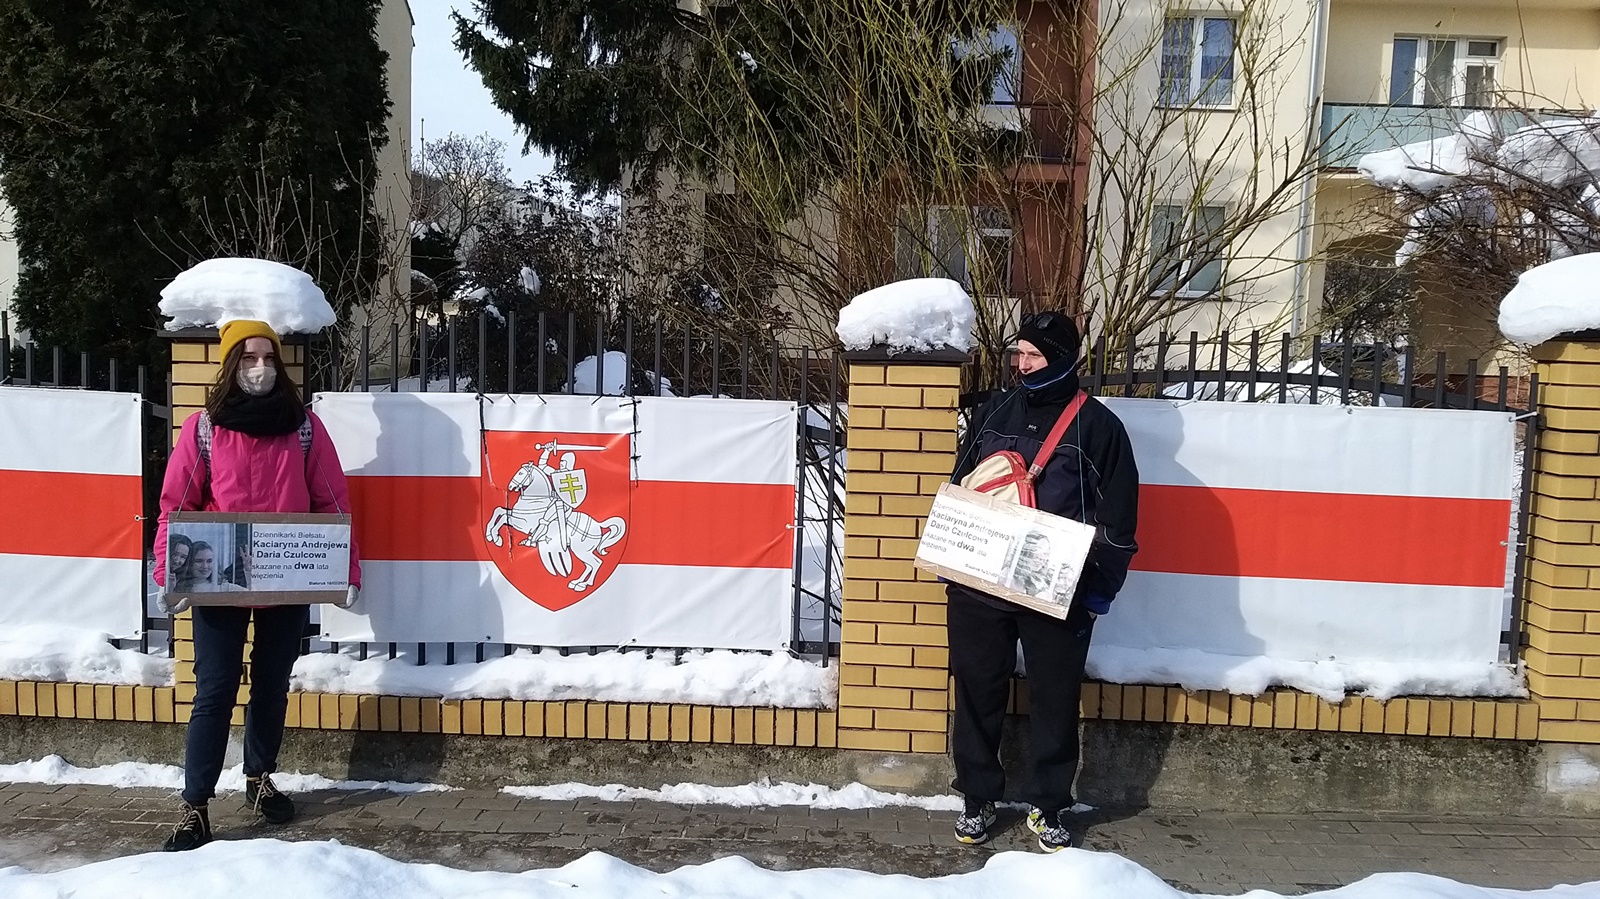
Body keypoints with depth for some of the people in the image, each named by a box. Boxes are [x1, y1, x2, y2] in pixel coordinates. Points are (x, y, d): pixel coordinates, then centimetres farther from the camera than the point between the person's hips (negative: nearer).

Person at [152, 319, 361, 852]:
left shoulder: (304, 426, 1)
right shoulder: (204, 427, -1)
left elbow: (332, 503, 1)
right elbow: (176, 506, -1)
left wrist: (347, 570, -5)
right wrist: (170, 576, -12)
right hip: (217, 583, -2)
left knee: (272, 686, 15)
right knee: (215, 694, -2)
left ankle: (260, 779, 34)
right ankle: (195, 809, 6)